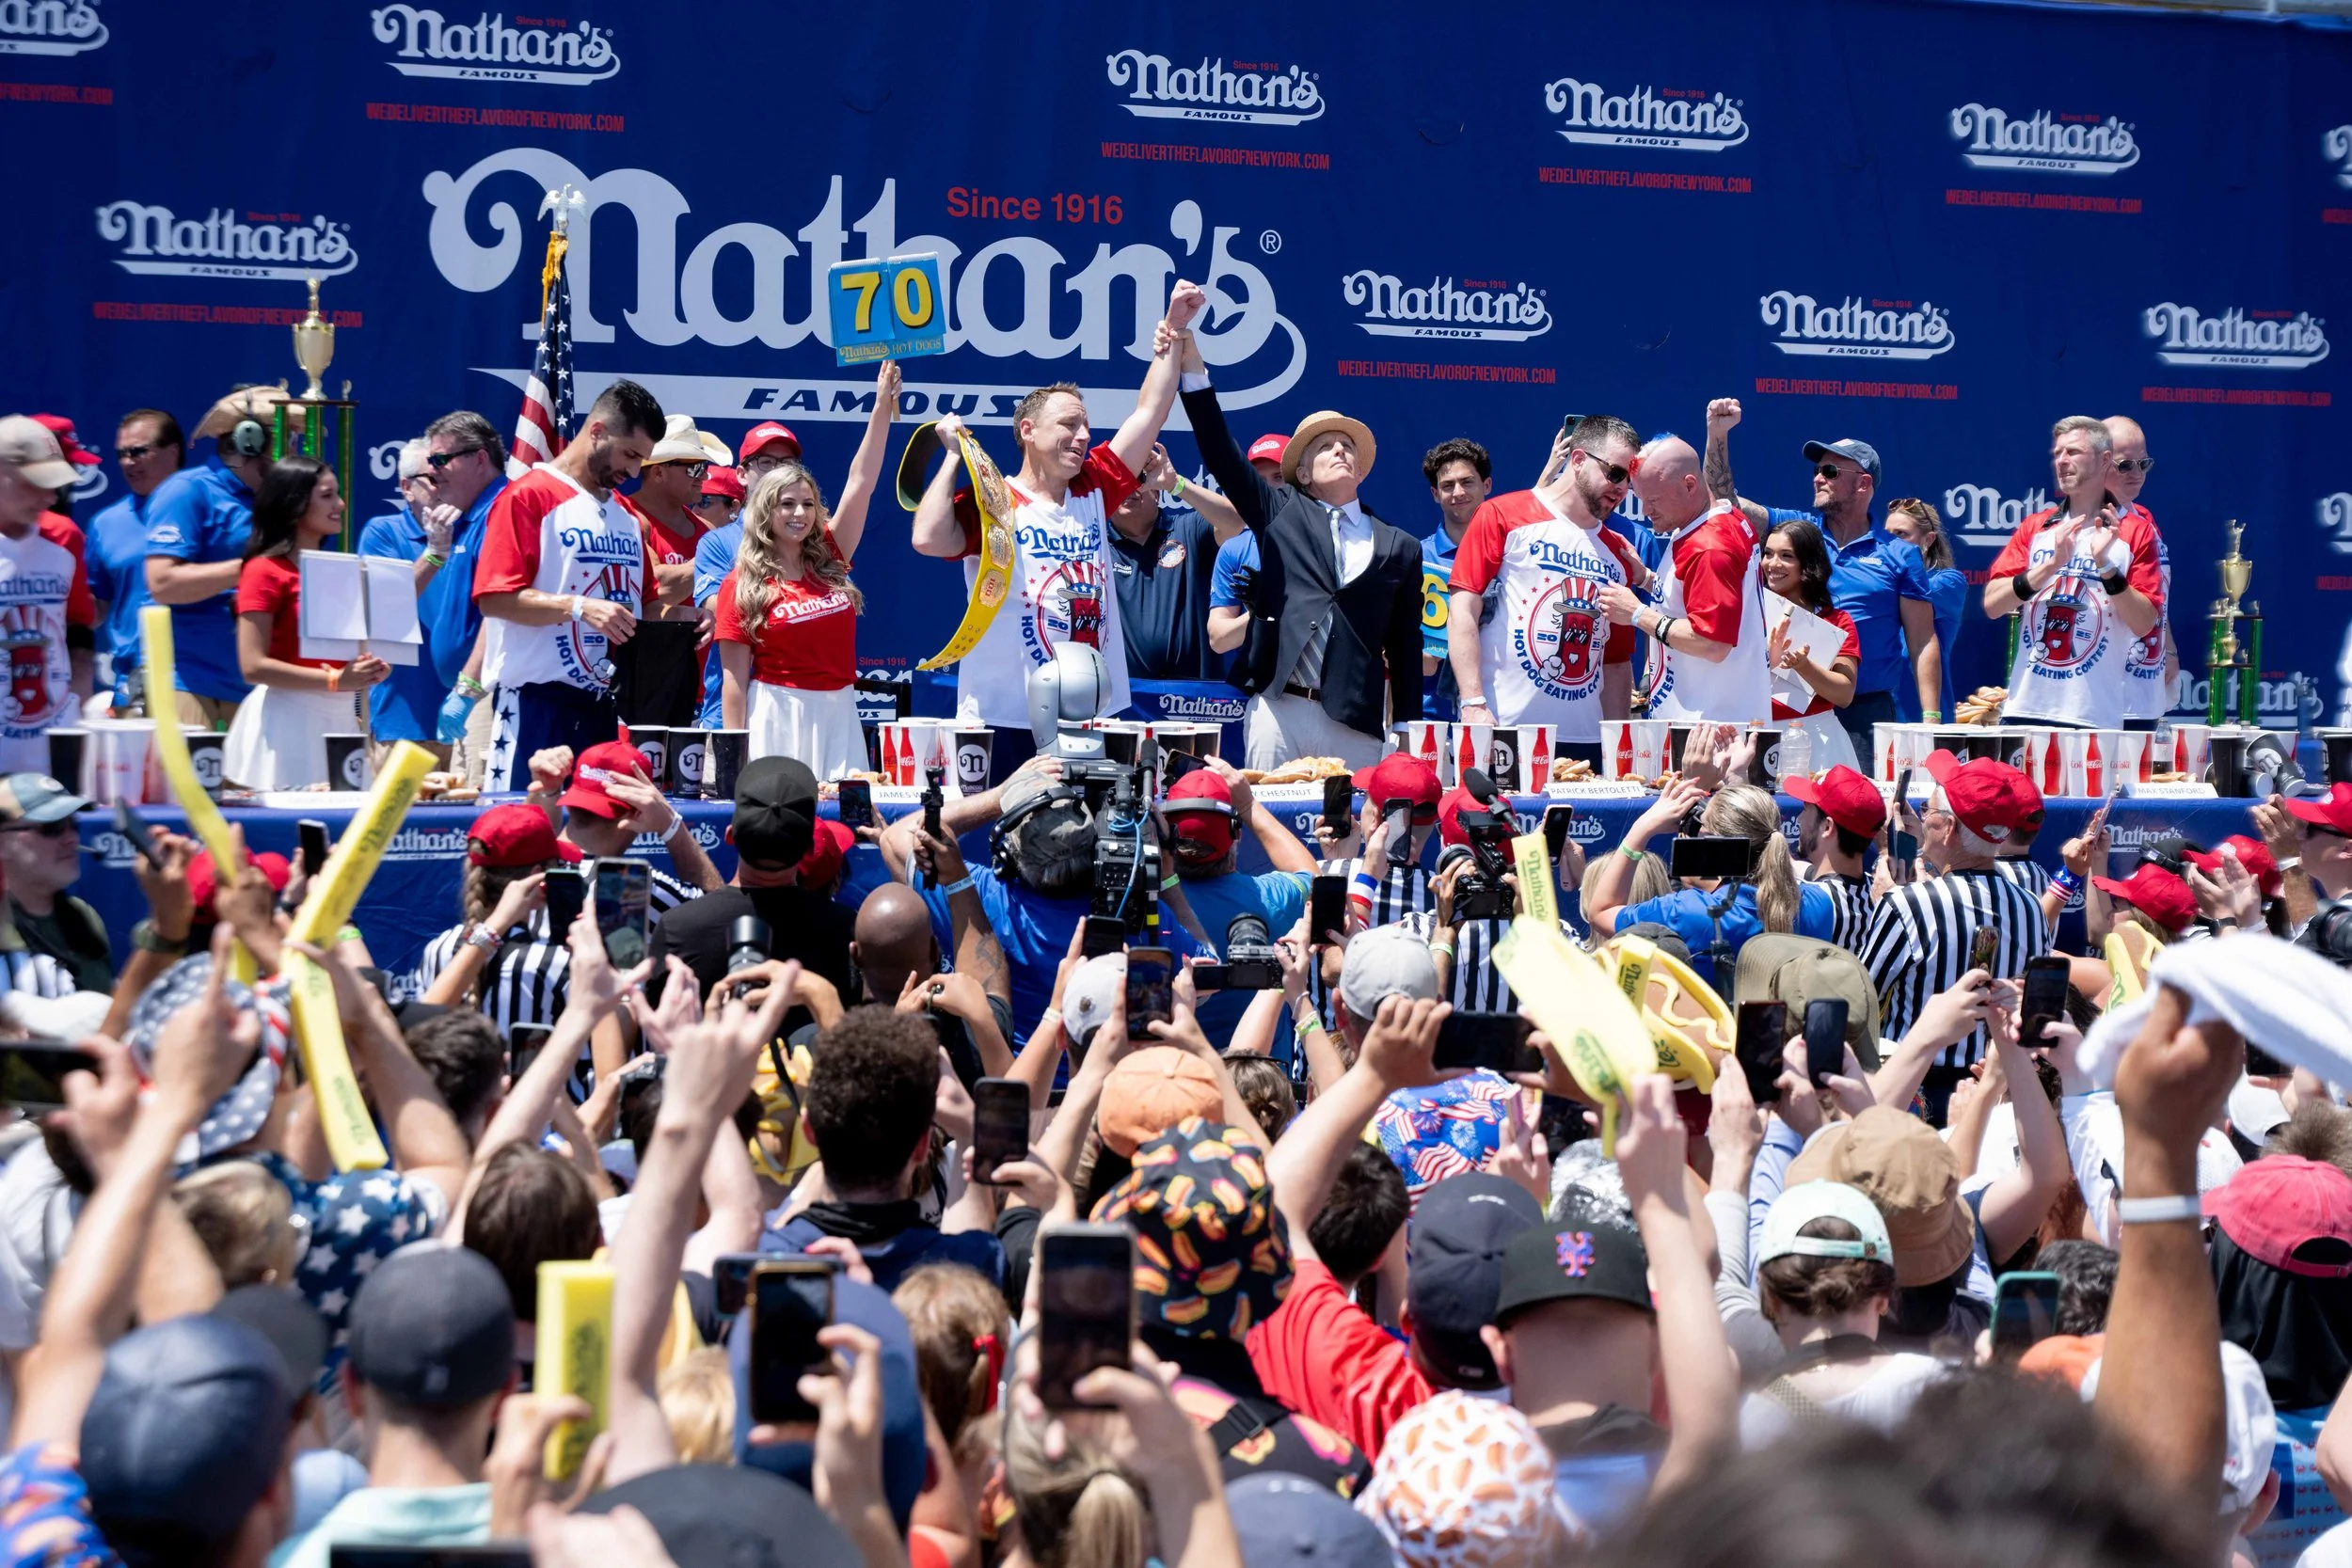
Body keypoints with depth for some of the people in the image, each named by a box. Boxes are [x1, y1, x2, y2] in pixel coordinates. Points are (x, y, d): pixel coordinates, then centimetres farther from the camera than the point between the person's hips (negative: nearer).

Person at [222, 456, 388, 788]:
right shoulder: (265, 571, -7)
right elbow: (254, 665, -14)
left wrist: (368, 670, 1)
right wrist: (335, 680, -19)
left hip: (339, 719, 7)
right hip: (287, 720, -7)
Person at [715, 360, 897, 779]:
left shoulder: (829, 560, 7)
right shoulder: (742, 585, -1)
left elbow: (861, 481, 4)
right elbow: (734, 676, -3)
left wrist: (882, 406, 0)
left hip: (837, 714, 4)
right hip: (775, 716, -4)